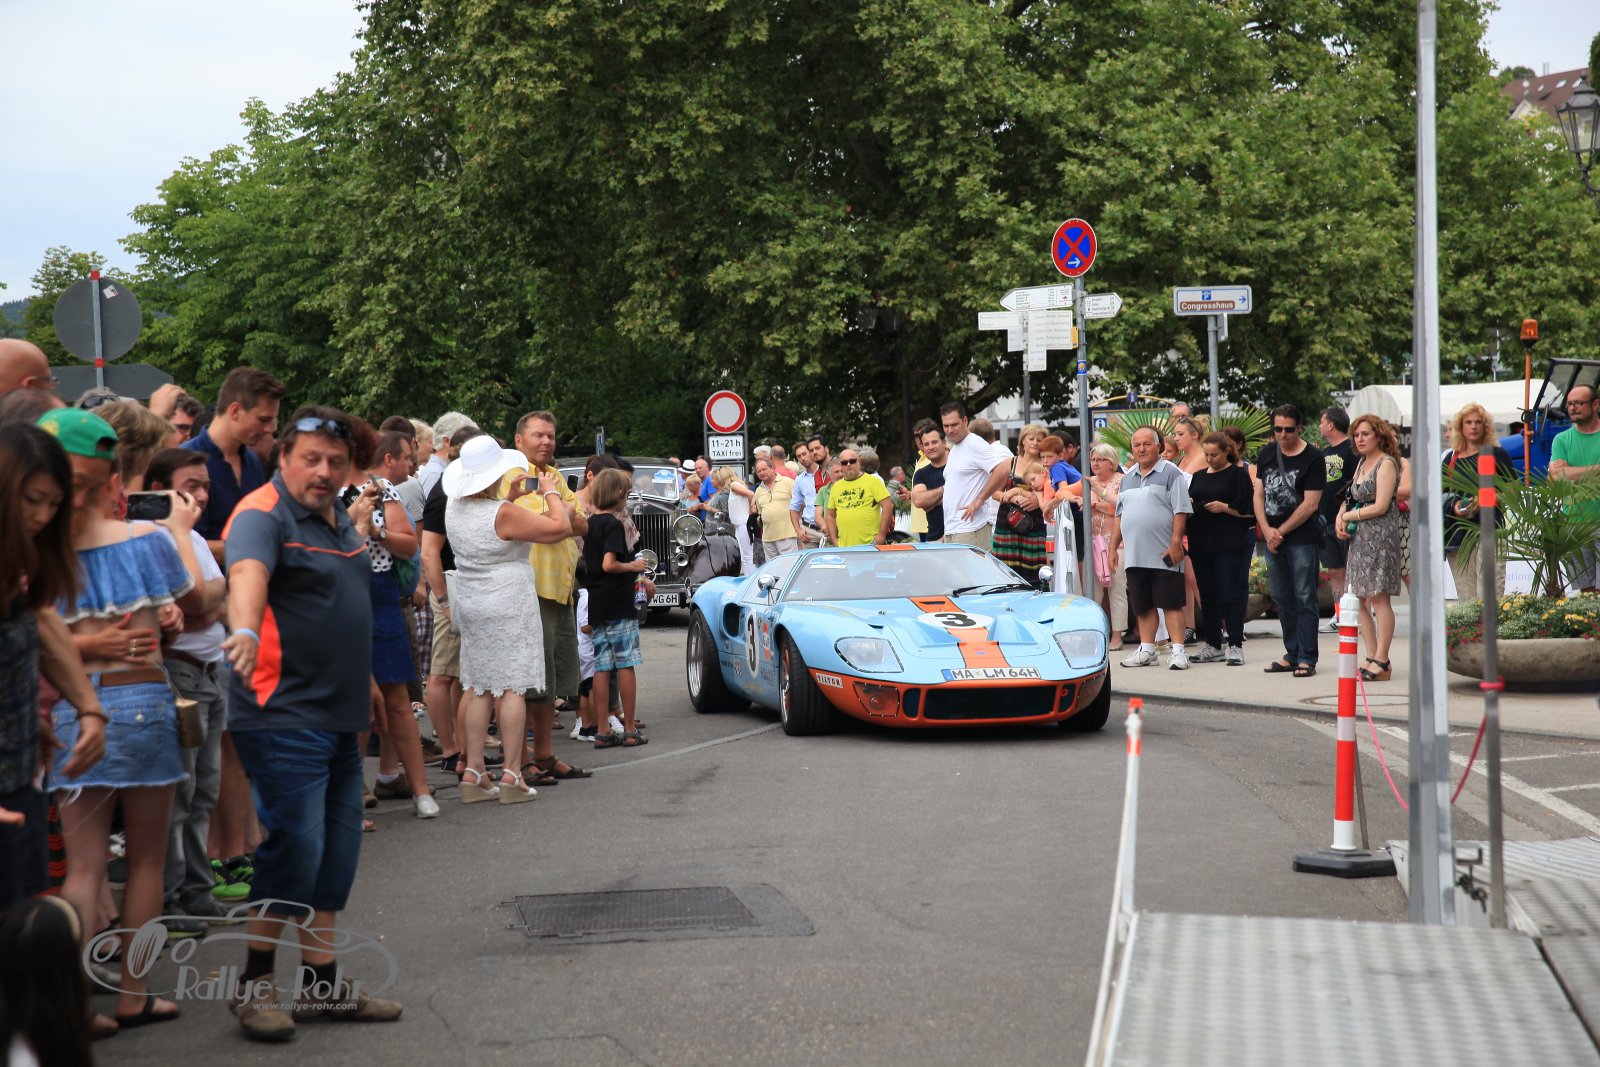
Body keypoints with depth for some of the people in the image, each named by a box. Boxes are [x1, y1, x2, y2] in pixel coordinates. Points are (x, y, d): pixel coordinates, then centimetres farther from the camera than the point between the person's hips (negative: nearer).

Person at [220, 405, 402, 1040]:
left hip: (338, 718, 9)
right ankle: (254, 982, 1)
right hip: (284, 717, -9)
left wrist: (361, 528, 18)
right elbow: (247, 574, -37)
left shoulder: (339, 518, 15)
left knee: (338, 849, 13)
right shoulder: (263, 516, -13)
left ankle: (321, 984, 23)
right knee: (296, 844, -13)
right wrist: (245, 631, -53)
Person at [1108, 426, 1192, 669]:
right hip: (1135, 555, 6)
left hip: (1164, 555, -6)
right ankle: (1146, 651, 16)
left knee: (1171, 603, -5)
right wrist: (1113, 547, 15)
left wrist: (1175, 543, -17)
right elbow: (1119, 515, 21)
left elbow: (1181, 511, -10)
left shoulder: (1170, 472, -3)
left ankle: (1178, 651, -4)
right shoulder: (1128, 477, 17)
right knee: (1143, 606, 9)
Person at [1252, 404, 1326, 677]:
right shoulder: (1267, 454, 11)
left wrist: (1281, 532, -9)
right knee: (1282, 600, 10)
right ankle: (1292, 654, 19)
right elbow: (1259, 494, 10)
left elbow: (1310, 504, -11)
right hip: (1273, 539, 6)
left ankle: (1307, 659, -3)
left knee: (1304, 599, -5)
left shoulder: (1312, 458, -7)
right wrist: (1267, 530, -4)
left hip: (1302, 539, -6)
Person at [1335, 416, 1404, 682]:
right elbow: (1351, 497, 23)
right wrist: (1341, 516, 3)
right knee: (1359, 599, 5)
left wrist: (1349, 516, -4)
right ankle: (1372, 657, 9)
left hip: (1380, 535, -9)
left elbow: (1380, 507, -13)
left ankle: (1381, 661, -8)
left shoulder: (1386, 463, -6)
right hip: (1359, 538, 9)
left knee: (1379, 598, -9)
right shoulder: (1361, 463, 19)